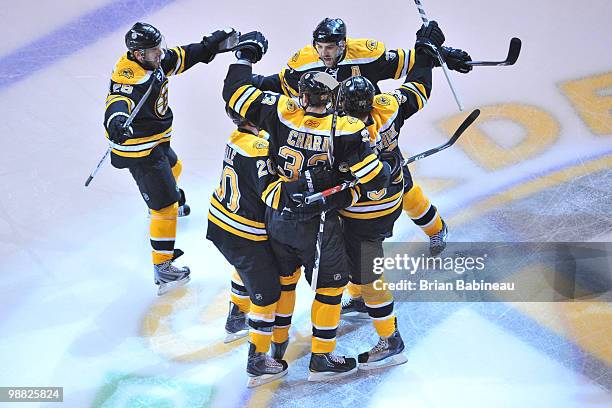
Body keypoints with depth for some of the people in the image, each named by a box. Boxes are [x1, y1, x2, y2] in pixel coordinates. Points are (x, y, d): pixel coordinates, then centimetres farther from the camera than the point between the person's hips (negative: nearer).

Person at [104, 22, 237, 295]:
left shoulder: (153, 61, -6)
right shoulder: (129, 79, -33)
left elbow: (181, 57, 11)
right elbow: (119, 101, -53)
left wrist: (210, 45, 8)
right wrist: (116, 120, -74)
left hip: (157, 143, 10)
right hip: (140, 152, -10)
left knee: (173, 169, 39)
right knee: (165, 208, -8)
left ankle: (171, 198, 71)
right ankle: (162, 268, -1)